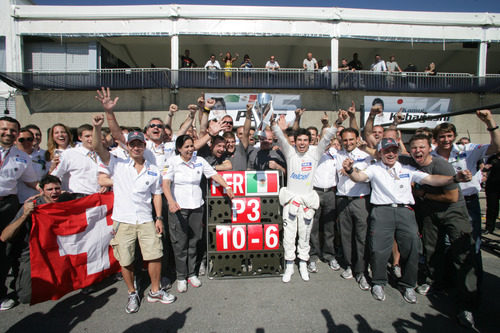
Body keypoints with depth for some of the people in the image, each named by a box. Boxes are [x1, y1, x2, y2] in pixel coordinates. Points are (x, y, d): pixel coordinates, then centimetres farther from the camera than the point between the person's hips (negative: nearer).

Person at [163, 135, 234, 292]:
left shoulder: (199, 161, 5)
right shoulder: (173, 162, -4)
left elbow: (214, 174, 6)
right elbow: (166, 183, -14)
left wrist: (227, 187, -3)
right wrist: (171, 201, -28)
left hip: (196, 206, 3)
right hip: (178, 207, -3)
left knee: (193, 241, 10)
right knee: (180, 243, 3)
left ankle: (191, 273, 26)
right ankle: (181, 276, 18)